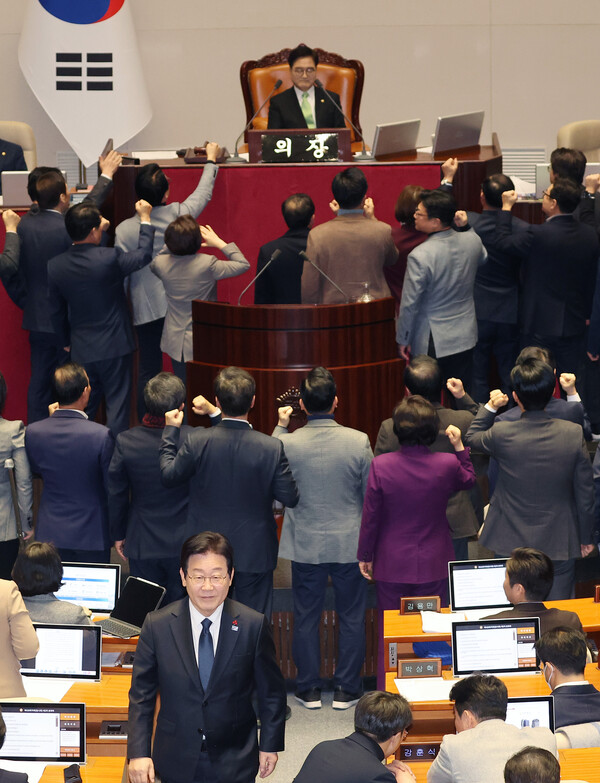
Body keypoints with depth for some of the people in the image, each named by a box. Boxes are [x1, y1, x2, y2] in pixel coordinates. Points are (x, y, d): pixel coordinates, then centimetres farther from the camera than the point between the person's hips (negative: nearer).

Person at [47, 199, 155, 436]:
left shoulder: (55, 266, -5)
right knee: (117, 402, 5)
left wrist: (66, 341, 20)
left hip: (80, 349, 4)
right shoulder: (109, 258, -19)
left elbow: (56, 311, 5)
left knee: (84, 407, 15)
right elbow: (144, 255, -1)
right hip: (114, 346, -4)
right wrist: (146, 219, 12)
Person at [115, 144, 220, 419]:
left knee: (148, 372, 5)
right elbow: (203, 193, 11)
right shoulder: (179, 215, -9)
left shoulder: (124, 230, -10)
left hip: (146, 311, -1)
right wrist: (211, 160, 28)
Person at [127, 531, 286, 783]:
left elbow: (271, 692, 1)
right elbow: (141, 695, -3)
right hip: (177, 761, 0)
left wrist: (270, 745, 2)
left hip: (234, 762, 0)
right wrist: (138, 752, -8)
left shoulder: (253, 626, -9)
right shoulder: (158, 625, -8)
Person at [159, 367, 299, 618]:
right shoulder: (272, 448, -18)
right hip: (254, 553, -1)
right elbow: (290, 498, -11)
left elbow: (169, 476, -2)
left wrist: (170, 431, 10)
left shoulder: (197, 442, -16)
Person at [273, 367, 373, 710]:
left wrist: (281, 427, 11)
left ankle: (309, 689, 20)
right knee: (352, 617, 12)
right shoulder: (359, 441, -14)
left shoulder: (287, 443, -14)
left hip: (305, 543, 1)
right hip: (350, 542, -1)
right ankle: (346, 689, 18)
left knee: (306, 617, 13)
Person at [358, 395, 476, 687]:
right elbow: (469, 480, 12)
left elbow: (370, 517, -7)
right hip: (434, 565, 1)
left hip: (391, 566, 0)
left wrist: (365, 556, 5)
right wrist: (459, 447, 16)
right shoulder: (447, 465, -13)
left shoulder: (381, 466, -15)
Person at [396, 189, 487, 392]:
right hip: (465, 337, 6)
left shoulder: (420, 256, -24)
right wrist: (466, 226, 21)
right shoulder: (472, 241, -6)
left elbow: (409, 304, -16)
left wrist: (402, 339, -3)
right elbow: (482, 258, 20)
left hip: (431, 344, -6)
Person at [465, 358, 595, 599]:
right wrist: (585, 537, 9)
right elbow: (585, 492, -4)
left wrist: (490, 406, 18)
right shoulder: (573, 433, -13)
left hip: (511, 543, 0)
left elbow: (472, 438, 9)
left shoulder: (502, 434, -16)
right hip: (560, 543, 0)